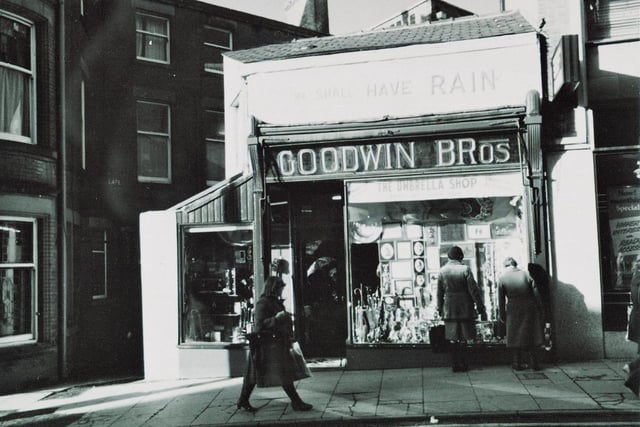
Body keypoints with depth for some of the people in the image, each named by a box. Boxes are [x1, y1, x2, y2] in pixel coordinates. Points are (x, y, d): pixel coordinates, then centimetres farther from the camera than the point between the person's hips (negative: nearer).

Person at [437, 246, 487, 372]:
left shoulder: (442, 271, 2)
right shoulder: (465, 269, -8)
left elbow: (440, 293, 7)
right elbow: (474, 290, -9)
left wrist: (440, 309, 17)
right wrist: (481, 309, -4)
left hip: (449, 310, 2)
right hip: (465, 309, -2)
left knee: (453, 339, 6)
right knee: (463, 338, 6)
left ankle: (455, 365, 9)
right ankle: (463, 364, 10)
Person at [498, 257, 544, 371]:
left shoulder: (502, 278, -5)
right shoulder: (526, 274, -2)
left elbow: (501, 300, -2)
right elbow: (536, 294, 0)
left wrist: (502, 315, 6)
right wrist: (540, 309, 9)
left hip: (513, 311, -1)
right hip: (529, 309, 1)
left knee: (516, 337, 10)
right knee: (532, 336, 10)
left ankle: (518, 363, 15)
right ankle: (535, 364, 14)